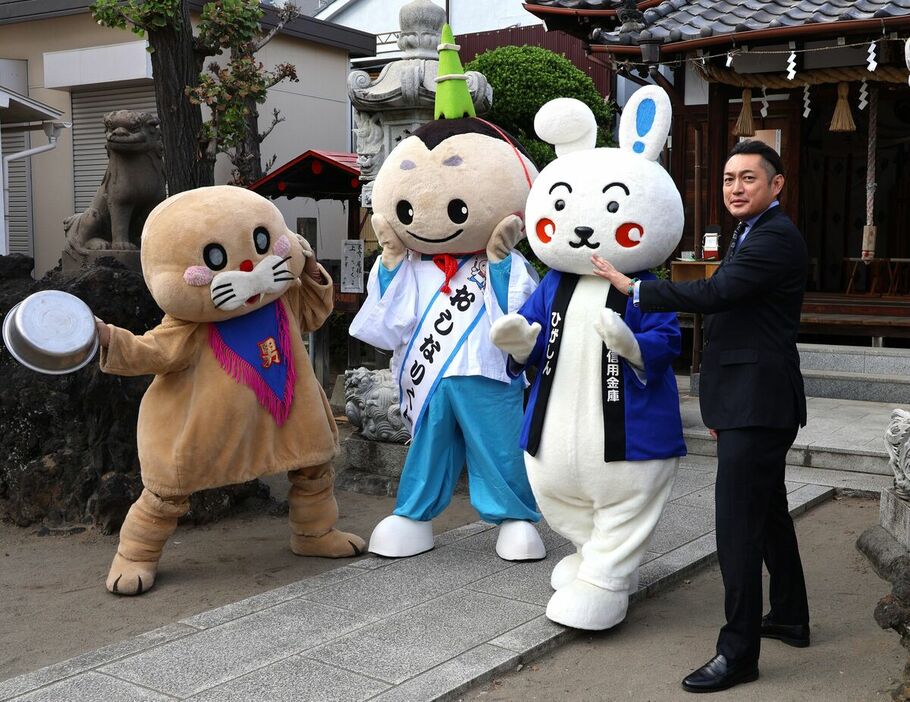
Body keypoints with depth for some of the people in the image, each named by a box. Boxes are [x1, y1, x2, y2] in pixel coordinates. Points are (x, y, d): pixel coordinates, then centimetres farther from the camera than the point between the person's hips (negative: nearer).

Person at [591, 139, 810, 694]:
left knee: (738, 524, -8)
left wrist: (631, 287, -18)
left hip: (757, 404, -11)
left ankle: (739, 652, 0)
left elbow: (713, 293, -26)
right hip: (751, 403, 11)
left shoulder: (776, 238, -14)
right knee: (768, 513, 21)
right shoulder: (756, 234, 18)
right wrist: (722, 406, 21)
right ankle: (790, 618, 36)